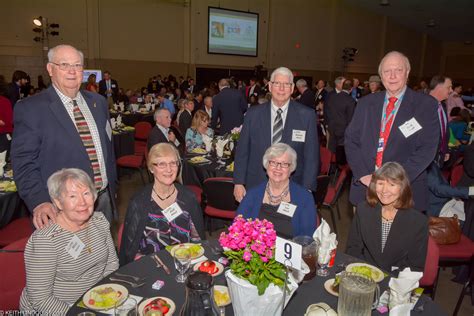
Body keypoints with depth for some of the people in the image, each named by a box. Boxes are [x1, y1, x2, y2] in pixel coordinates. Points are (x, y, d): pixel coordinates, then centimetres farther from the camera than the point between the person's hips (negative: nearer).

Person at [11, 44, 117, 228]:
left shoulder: (98, 102, 7)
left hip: (104, 200, 5)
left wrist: (111, 187, 13)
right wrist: (39, 202, -23)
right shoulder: (29, 109, -9)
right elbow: (24, 163, -11)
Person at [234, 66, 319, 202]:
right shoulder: (253, 114, 0)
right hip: (256, 186, 1)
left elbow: (311, 155, -3)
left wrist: (306, 190, -8)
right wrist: (239, 183, -1)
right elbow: (242, 151, 3)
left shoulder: (307, 115, -4)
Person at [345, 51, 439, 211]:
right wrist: (363, 174, -9)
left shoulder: (426, 104, -1)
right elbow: (351, 139, 4)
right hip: (365, 187, 2)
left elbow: (427, 148, -9)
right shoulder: (366, 103, 7)